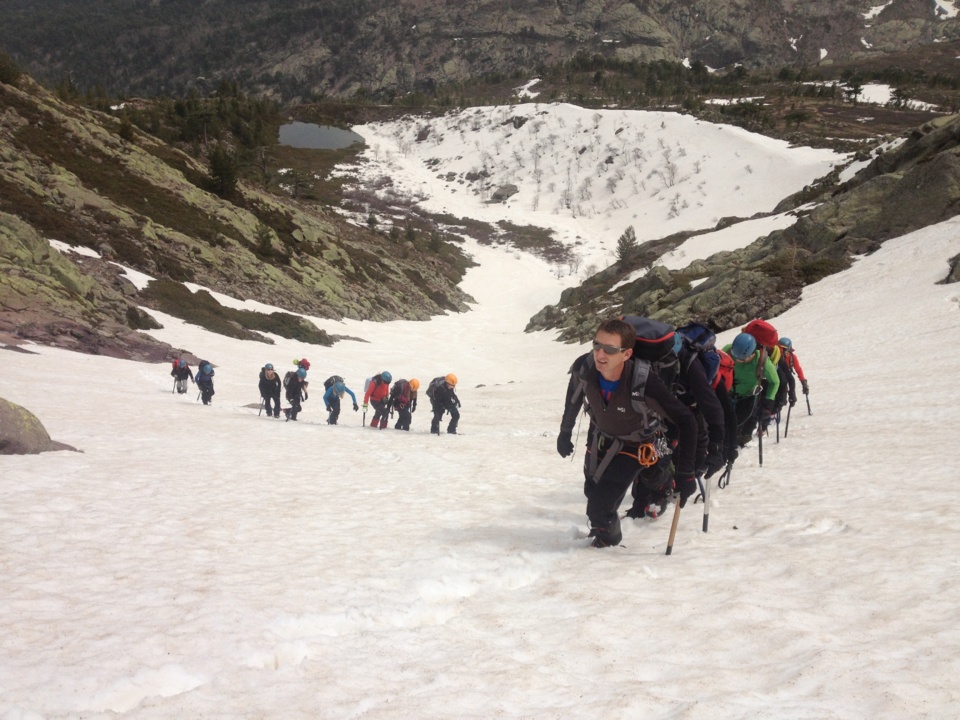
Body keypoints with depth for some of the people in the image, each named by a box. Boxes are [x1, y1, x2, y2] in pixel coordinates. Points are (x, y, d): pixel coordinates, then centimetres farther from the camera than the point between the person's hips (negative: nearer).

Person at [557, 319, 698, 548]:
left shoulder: (644, 382, -40)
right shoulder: (583, 368, -28)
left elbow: (686, 422, -30)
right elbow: (574, 396, -1)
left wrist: (685, 473, -31)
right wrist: (565, 432, 10)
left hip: (637, 447, -4)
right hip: (600, 437, 4)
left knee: (600, 508, -11)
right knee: (592, 493, 20)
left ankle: (608, 538, 23)